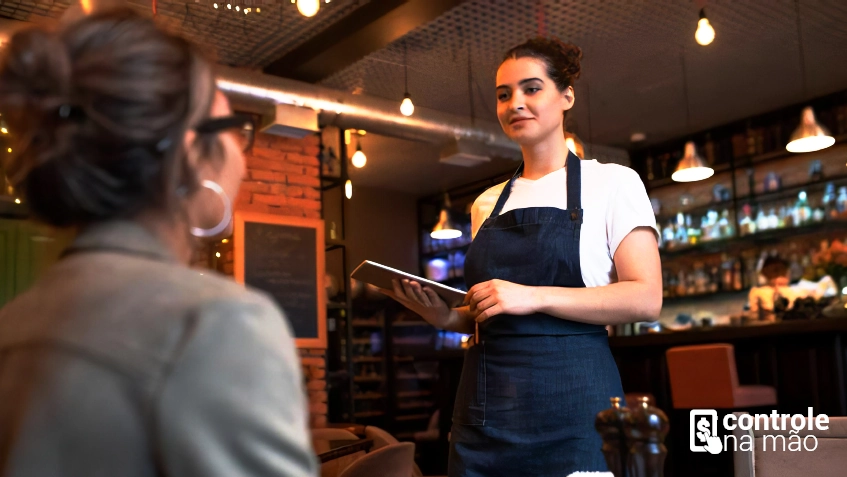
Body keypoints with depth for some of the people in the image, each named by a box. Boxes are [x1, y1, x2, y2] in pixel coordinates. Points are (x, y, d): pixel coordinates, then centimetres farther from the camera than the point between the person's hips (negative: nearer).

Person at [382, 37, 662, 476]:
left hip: (570, 398, -4)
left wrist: (535, 296, -18)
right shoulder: (487, 204, 15)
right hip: (483, 404, 5)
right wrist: (447, 317, -1)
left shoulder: (612, 183, 1)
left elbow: (646, 300, -9)